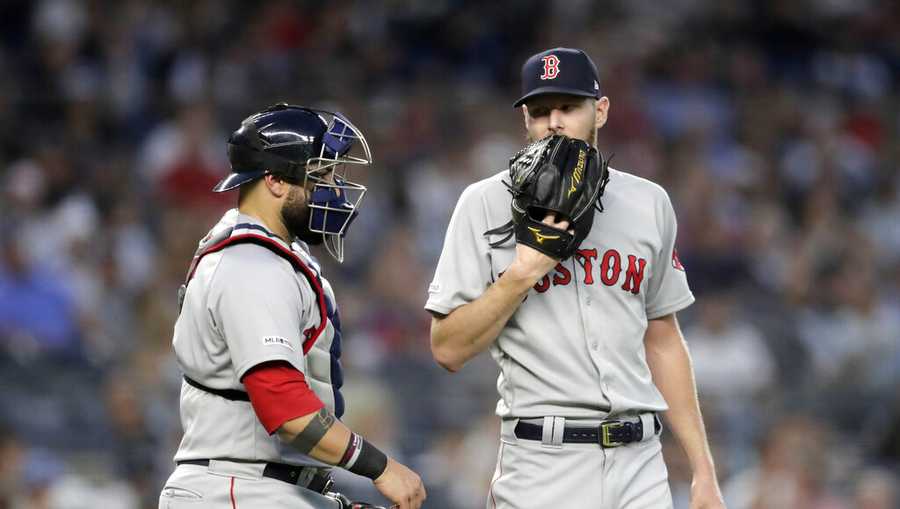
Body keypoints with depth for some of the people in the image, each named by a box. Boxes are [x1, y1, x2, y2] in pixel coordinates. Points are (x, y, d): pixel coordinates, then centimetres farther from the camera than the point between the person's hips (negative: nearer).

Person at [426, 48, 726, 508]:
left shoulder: (648, 204, 12)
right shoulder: (487, 204, 0)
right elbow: (448, 350, -4)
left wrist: (702, 470, 12)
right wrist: (523, 274, -15)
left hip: (640, 464, 3)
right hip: (542, 467, -3)